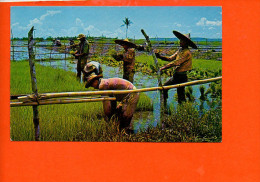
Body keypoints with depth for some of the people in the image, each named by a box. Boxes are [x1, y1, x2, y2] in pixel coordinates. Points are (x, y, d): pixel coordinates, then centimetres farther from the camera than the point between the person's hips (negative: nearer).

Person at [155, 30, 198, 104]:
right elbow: (170, 58, 10)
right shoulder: (180, 50, 11)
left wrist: (164, 67, -25)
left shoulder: (187, 53, -18)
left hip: (181, 76, -9)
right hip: (176, 75, 9)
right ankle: (164, 104, 24)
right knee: (164, 87, 13)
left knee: (181, 98, -2)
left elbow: (176, 63, -24)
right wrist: (160, 56, -3)